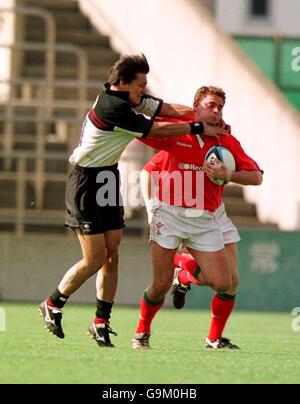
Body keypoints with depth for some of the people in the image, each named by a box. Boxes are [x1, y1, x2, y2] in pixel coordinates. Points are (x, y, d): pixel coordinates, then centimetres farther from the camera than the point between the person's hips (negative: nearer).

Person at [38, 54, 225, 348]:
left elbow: (165, 109, 7)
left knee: (111, 255, 5)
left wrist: (201, 116, -6)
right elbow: (156, 130, -20)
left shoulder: (127, 98, 3)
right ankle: (52, 305, 14)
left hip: (108, 178, 9)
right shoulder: (112, 107, -25)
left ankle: (101, 323, 10)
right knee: (95, 259, -6)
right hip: (86, 183, -9)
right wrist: (199, 128, -12)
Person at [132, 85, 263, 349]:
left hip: (205, 221, 3)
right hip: (169, 215, -3)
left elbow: (256, 177, 3)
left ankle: (189, 271, 27)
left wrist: (228, 176, -12)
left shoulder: (227, 142, 7)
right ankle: (142, 333, 17)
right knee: (162, 285, -7)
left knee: (224, 283, -6)